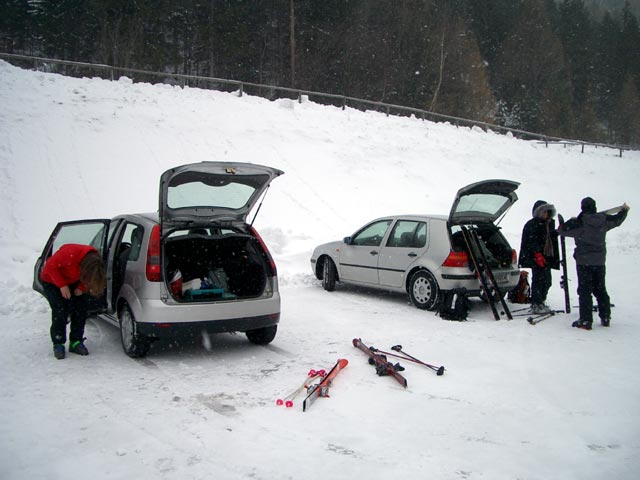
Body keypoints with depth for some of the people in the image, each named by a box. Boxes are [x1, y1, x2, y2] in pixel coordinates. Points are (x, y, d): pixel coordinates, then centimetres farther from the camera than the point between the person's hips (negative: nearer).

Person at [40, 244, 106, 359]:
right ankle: (58, 344, 0)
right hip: (52, 281, -5)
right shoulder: (69, 253, -41)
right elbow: (50, 266, -27)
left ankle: (76, 342, 6)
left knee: (81, 307, -6)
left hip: (73, 282, 5)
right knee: (60, 311, -15)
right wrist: (62, 285, -28)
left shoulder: (95, 260, -24)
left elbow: (88, 279, -3)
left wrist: (81, 288, -19)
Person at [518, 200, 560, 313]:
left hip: (546, 257, 9)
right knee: (538, 280, -9)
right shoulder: (532, 224, -7)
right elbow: (532, 241, -16)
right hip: (535, 258, -8)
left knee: (547, 281, 10)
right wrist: (538, 254, -23)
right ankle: (536, 305, -5)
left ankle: (540, 302, 22)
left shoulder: (549, 224, 20)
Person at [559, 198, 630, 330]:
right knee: (600, 289, 17)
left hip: (584, 261, -5)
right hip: (600, 261, 5)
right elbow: (617, 220, 21)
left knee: (585, 291, -3)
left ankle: (586, 321, -6)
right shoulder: (604, 220, 1)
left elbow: (563, 230, -8)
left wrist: (571, 221, 11)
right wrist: (624, 210, 42)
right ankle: (605, 318, 24)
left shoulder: (579, 222, -15)